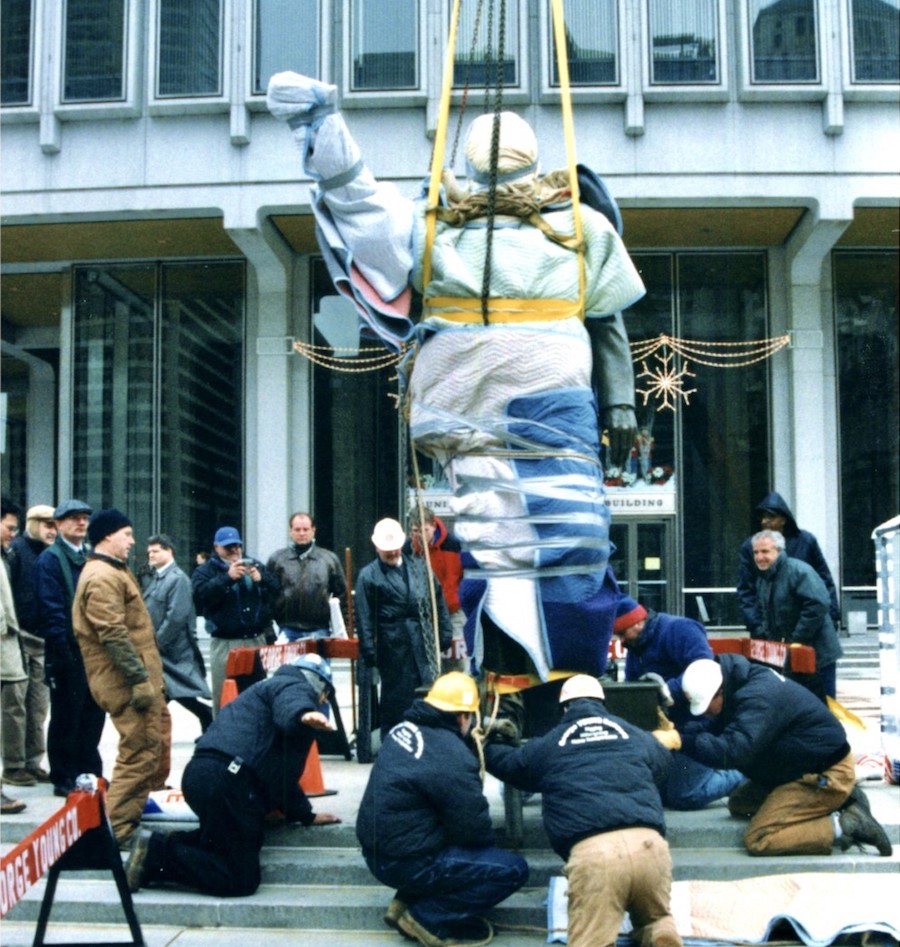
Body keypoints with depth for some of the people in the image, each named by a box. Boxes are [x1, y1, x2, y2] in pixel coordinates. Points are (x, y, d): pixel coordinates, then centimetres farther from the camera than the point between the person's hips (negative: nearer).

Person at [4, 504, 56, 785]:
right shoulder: (16, 550, -6)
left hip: (43, 639, 6)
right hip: (20, 638, -6)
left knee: (38, 706, 10)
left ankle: (33, 762, 17)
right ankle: (15, 764, 4)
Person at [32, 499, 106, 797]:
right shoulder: (49, 560, -7)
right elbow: (51, 608, -14)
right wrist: (63, 649, -18)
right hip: (69, 651, -7)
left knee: (93, 713, 12)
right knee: (66, 716, 2)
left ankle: (90, 772, 24)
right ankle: (64, 779, 12)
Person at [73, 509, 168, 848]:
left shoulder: (114, 572, 20)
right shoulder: (102, 578, -15)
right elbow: (113, 635, -23)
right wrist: (139, 679, -24)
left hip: (140, 677, 11)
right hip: (126, 681, -11)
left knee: (155, 742, 20)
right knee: (139, 752, -10)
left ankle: (139, 803, 32)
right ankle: (119, 830, -4)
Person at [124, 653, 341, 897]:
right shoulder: (296, 687, 5)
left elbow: (282, 771, 39)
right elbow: (289, 707, -24)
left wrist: (306, 815, 40)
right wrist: (303, 714, -46)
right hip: (227, 779, -10)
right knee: (242, 879, -6)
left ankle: (171, 843, 8)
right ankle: (159, 852, -12)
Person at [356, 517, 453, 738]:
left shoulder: (418, 567, 12)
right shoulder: (368, 576, 0)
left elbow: (438, 601, 15)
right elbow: (364, 618, -4)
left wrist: (445, 633, 10)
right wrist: (369, 652, -8)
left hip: (424, 643, 4)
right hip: (393, 646, -4)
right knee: (396, 698, 3)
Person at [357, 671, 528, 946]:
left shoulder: (405, 727, 2)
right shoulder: (452, 758, -23)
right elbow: (474, 829, -15)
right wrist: (489, 840, 6)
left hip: (377, 848, 9)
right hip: (404, 862, -9)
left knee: (481, 849, 27)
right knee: (513, 869, -4)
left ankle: (405, 902, 15)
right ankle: (426, 917, -3)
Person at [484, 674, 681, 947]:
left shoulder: (548, 745, 22)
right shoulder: (637, 736, 26)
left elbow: (507, 763, 42)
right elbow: (661, 764, 49)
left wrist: (486, 745, 66)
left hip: (592, 851, -2)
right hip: (649, 843, 3)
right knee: (655, 918, 27)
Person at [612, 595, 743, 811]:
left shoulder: (679, 630, -14)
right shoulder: (634, 647, 14)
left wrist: (671, 689, -36)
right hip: (663, 728, 10)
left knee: (685, 796, -15)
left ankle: (743, 777, 8)